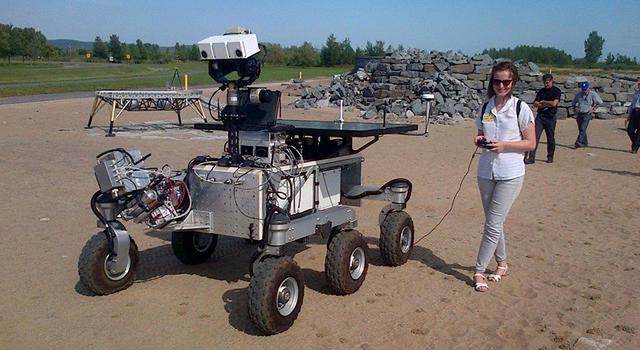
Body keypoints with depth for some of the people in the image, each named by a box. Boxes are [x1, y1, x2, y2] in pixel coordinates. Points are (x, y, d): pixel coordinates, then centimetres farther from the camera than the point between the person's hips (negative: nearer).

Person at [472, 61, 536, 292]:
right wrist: (479, 141, -6)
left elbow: (531, 143, -5)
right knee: (494, 223, 14)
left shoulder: (521, 108, -6)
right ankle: (502, 262, 32)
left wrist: (504, 145, -18)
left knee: (493, 225, -6)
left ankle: (479, 271, 3)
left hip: (510, 175, -5)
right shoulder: (485, 108, 7)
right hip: (486, 172, 5)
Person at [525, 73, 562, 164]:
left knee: (550, 138, 6)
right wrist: (547, 105, -9)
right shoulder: (541, 91, 12)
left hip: (551, 117, -2)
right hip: (540, 116, 3)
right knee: (535, 137, -8)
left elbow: (554, 103, -15)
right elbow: (535, 104, 4)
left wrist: (542, 102, -3)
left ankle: (550, 157, 20)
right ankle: (531, 157, -10)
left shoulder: (556, 91, -1)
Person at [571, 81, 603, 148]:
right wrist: (575, 110, 9)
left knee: (583, 128, -18)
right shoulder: (579, 94, 9)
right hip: (579, 114, 5)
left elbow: (599, 102, 0)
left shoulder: (593, 94, -3)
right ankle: (585, 142, 20)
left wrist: (593, 109, -5)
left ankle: (579, 142, -26)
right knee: (580, 129, 8)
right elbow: (573, 104, 22)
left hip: (587, 114, -5)